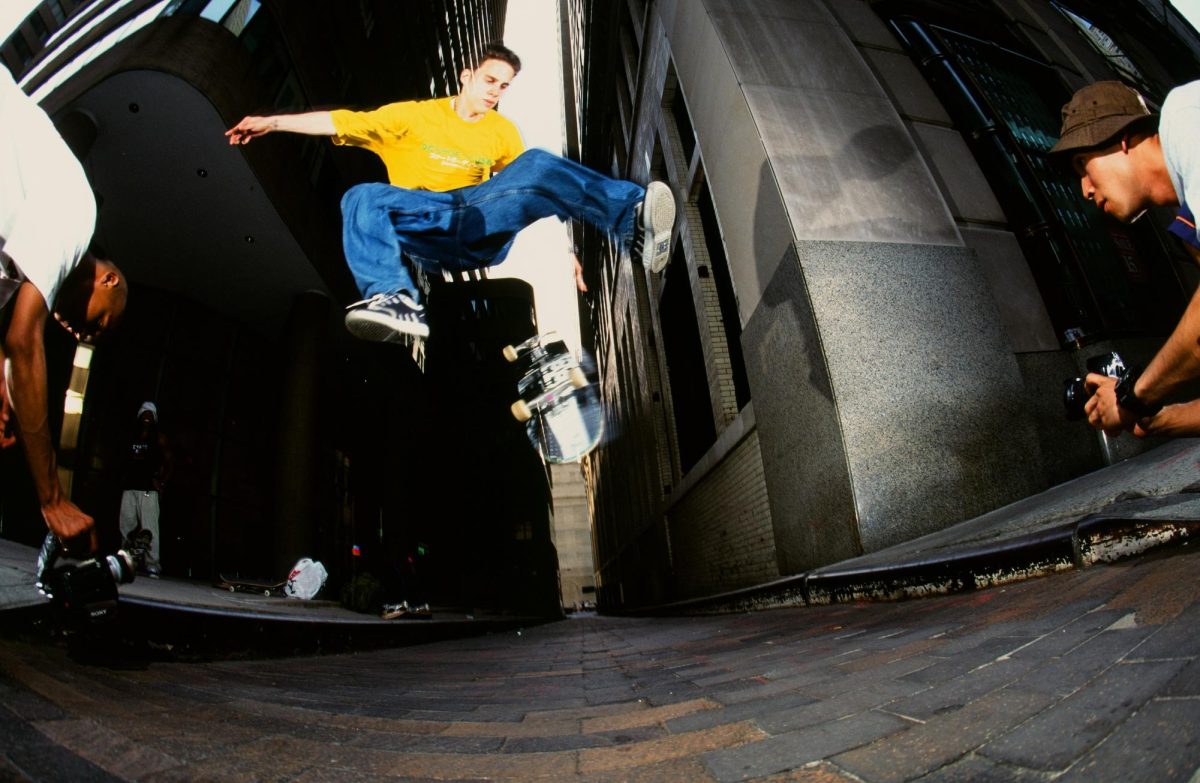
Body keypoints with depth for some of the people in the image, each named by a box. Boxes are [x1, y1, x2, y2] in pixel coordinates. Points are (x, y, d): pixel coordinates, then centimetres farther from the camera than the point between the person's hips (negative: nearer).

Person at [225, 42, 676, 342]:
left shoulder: (503, 132, 22)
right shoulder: (415, 116, 16)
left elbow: (532, 188, 17)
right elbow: (344, 122, 7)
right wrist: (274, 122, -6)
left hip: (481, 224, 0)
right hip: (424, 225, 0)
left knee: (537, 165, -20)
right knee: (363, 199, -28)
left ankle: (634, 221, -37)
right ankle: (395, 300, -49)